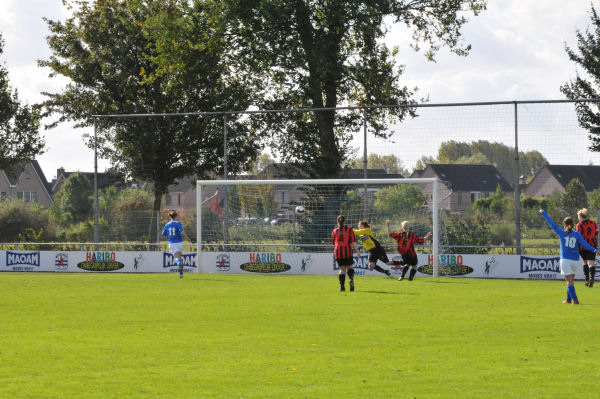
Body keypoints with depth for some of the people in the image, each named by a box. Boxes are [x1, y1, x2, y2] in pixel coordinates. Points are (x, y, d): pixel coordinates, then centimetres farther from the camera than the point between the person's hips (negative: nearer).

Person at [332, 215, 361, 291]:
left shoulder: (334, 231, 9)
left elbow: (333, 242, 17)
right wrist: (357, 251, 1)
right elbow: (353, 242, -3)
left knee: (342, 269, 11)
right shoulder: (349, 230, 2)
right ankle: (351, 278, -13)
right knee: (349, 266, 14)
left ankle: (342, 286, 2)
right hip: (347, 251, -2)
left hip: (338, 252, 2)